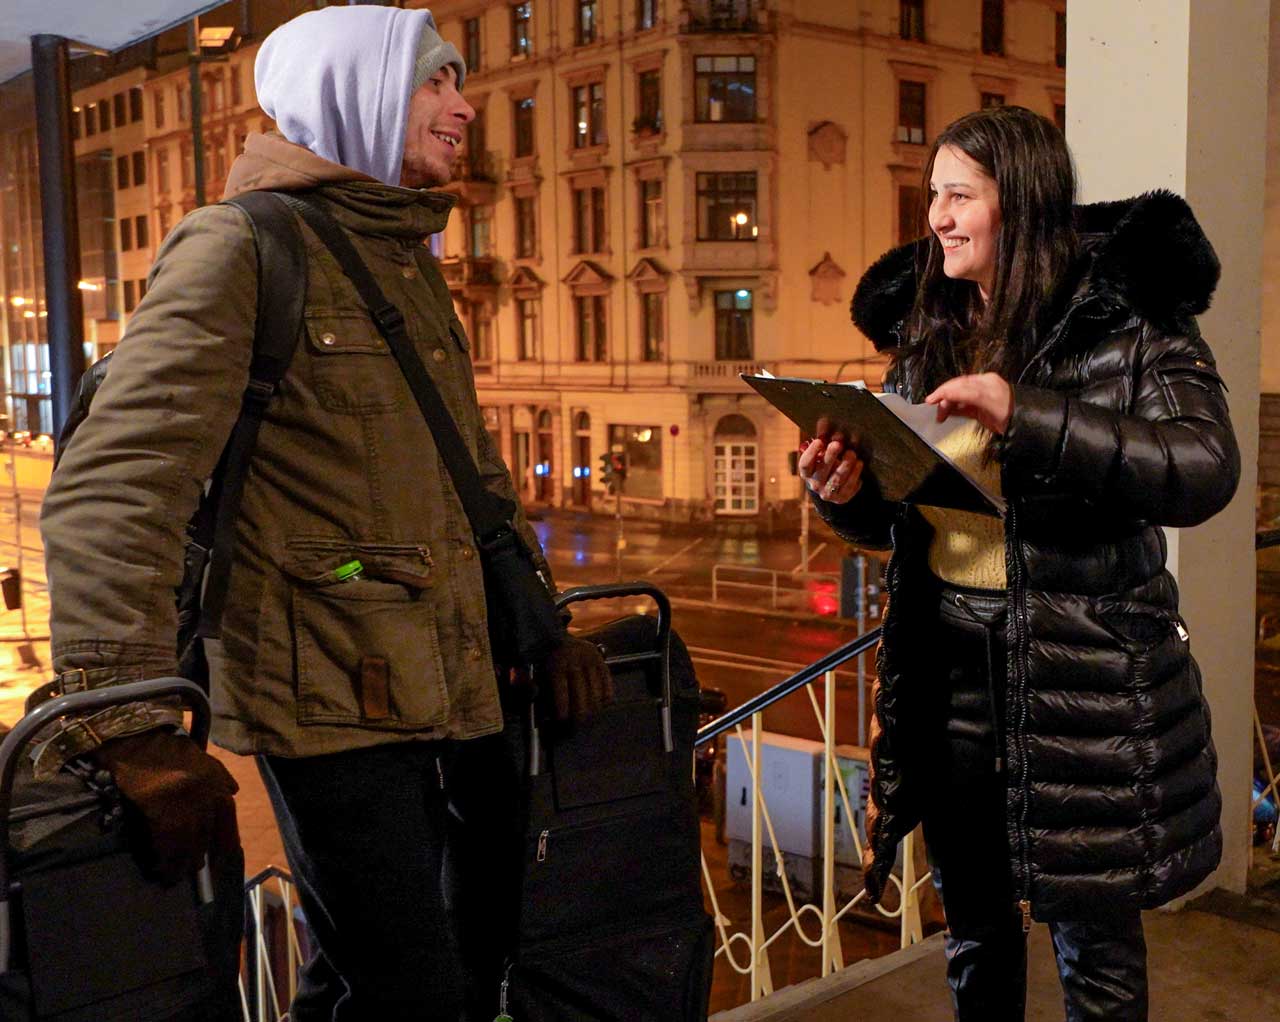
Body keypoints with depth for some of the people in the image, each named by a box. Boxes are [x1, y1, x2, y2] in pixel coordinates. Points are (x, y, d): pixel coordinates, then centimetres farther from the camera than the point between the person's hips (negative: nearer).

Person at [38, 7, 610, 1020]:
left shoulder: (412, 263, 19)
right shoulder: (242, 246, -7)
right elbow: (113, 482, -19)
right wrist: (127, 718, -28)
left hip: (453, 694, 8)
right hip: (331, 699, -8)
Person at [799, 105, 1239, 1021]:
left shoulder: (1127, 312, -8)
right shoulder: (926, 328, 8)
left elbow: (1204, 471, -20)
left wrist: (1027, 417, -27)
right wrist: (847, 493, -9)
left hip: (1082, 663, -5)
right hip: (947, 662, 5)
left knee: (1091, 934, 10)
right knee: (975, 927, 19)